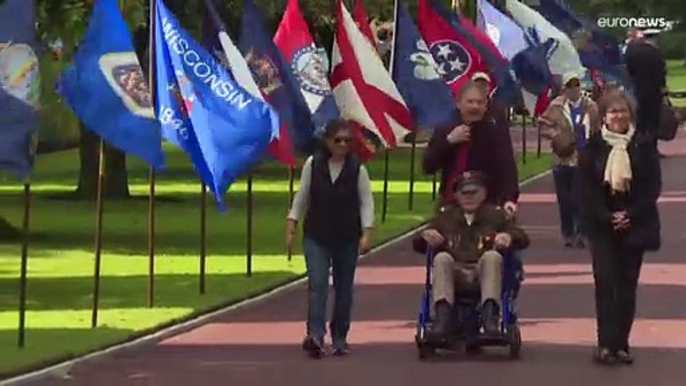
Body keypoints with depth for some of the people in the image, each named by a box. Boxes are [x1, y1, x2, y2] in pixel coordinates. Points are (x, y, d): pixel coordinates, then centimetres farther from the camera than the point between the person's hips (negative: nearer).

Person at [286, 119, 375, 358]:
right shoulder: (313, 164, -1)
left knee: (344, 289, 7)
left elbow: (366, 203, -2)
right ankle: (315, 336, -22)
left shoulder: (357, 168, -3)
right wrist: (291, 227, 2)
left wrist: (366, 233, -10)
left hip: (347, 239, 1)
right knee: (317, 285, -13)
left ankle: (340, 338, 17)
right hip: (316, 237, -1)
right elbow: (301, 198, 5)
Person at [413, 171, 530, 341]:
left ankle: (490, 316, -47)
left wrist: (508, 236, -17)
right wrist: (426, 236, -8)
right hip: (454, 274, 1)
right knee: (442, 258, -29)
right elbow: (418, 245, 17)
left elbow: (522, 239, 8)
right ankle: (443, 318, -46)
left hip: (485, 274, -1)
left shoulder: (495, 214, 18)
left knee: (492, 256, -31)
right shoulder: (445, 216, 22)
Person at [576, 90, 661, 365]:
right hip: (602, 226, -1)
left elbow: (653, 186, 0)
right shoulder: (593, 147, 1)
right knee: (605, 281, -11)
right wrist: (607, 217, -12)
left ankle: (620, 343, 8)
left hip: (634, 225, 1)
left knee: (627, 285, 3)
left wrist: (630, 215, -10)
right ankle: (606, 342, -14)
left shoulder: (643, 145, 1)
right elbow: (585, 188, -1)